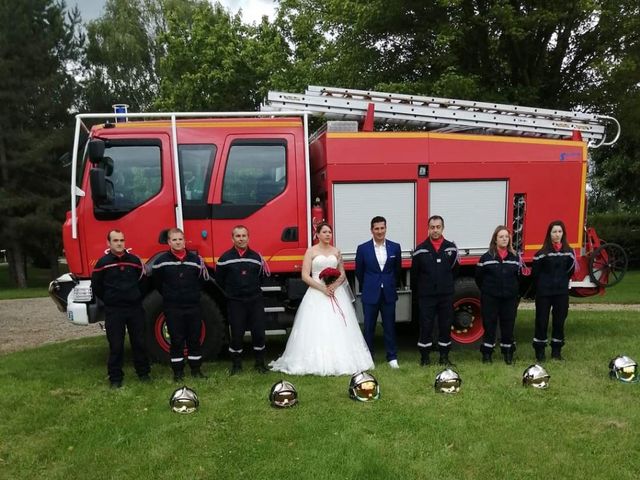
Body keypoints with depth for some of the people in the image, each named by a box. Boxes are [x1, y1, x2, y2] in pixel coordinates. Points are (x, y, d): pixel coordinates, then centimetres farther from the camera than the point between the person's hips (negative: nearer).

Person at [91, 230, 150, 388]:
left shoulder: (134, 260, 2)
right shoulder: (103, 263, -4)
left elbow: (142, 281, 15)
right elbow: (96, 286, 4)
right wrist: (109, 300, 8)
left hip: (135, 308, 2)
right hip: (113, 311, -2)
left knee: (139, 342, 9)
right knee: (116, 345, 4)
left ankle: (143, 372, 22)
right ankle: (115, 378, 14)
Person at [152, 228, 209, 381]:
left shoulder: (195, 259, 0)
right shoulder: (162, 261, -4)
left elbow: (203, 279, 13)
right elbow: (157, 282, 9)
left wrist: (193, 294, 11)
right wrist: (169, 296, 12)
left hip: (193, 306, 2)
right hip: (172, 308, -2)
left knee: (194, 339, 8)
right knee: (176, 341, 5)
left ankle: (196, 369, 20)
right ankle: (178, 371, 17)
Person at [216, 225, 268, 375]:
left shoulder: (256, 257, 3)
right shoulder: (225, 258, -4)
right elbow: (219, 279, 7)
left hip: (255, 300, 2)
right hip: (235, 302, -2)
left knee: (259, 333, 2)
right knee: (237, 335, 3)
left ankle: (260, 363, 19)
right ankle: (236, 364, 20)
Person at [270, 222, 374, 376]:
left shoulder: (336, 251, 12)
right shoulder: (311, 251, 1)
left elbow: (342, 274, 13)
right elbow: (305, 276, -6)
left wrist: (334, 285, -8)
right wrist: (323, 288, -15)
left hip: (336, 293, 3)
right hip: (316, 294, -3)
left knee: (338, 328, 0)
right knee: (317, 328, -7)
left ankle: (339, 361, 8)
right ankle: (318, 363, -1)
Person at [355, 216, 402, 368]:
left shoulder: (395, 247, 1)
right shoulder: (362, 248, -4)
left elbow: (397, 270, 13)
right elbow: (359, 272, 7)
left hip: (389, 294, 1)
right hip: (370, 295, -1)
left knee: (389, 326, 8)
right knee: (369, 327, 7)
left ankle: (392, 357, 18)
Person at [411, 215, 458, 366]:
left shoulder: (451, 248, 1)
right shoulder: (420, 250, -4)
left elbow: (454, 269, 14)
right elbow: (414, 274, 3)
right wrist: (416, 292, 8)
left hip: (446, 295, 2)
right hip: (426, 296, -2)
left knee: (446, 326, 8)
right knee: (426, 327, 3)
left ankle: (444, 356, 21)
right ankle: (424, 356, 15)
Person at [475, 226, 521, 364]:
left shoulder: (515, 257, 5)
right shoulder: (487, 257, -4)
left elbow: (519, 277, 13)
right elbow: (478, 276, 2)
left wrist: (515, 293, 8)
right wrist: (486, 291, 5)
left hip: (509, 298, 2)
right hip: (490, 298, -2)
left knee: (508, 325, 7)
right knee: (489, 325, 3)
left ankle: (508, 353, 21)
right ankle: (487, 353, 13)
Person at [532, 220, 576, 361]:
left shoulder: (568, 252, 3)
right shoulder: (542, 253, -8)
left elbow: (570, 271, 15)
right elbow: (535, 273, -3)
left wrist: (562, 282, 11)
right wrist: (542, 286, 5)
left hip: (562, 292, 3)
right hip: (544, 292, -3)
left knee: (559, 321, 9)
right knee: (541, 321, 2)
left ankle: (556, 350, 22)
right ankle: (539, 351, 12)